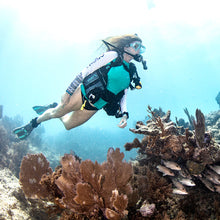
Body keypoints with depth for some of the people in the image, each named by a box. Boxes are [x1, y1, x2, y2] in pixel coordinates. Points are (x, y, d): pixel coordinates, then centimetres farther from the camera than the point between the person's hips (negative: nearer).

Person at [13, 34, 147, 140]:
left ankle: (53, 109, 46)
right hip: (83, 94, -5)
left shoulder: (131, 72, 7)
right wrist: (68, 92, -14)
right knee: (56, 113, 6)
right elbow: (86, 71, -12)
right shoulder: (112, 56, -11)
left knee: (68, 125, 17)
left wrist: (124, 114, -8)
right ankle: (33, 123, 35)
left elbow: (123, 96, 10)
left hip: (94, 107, 5)